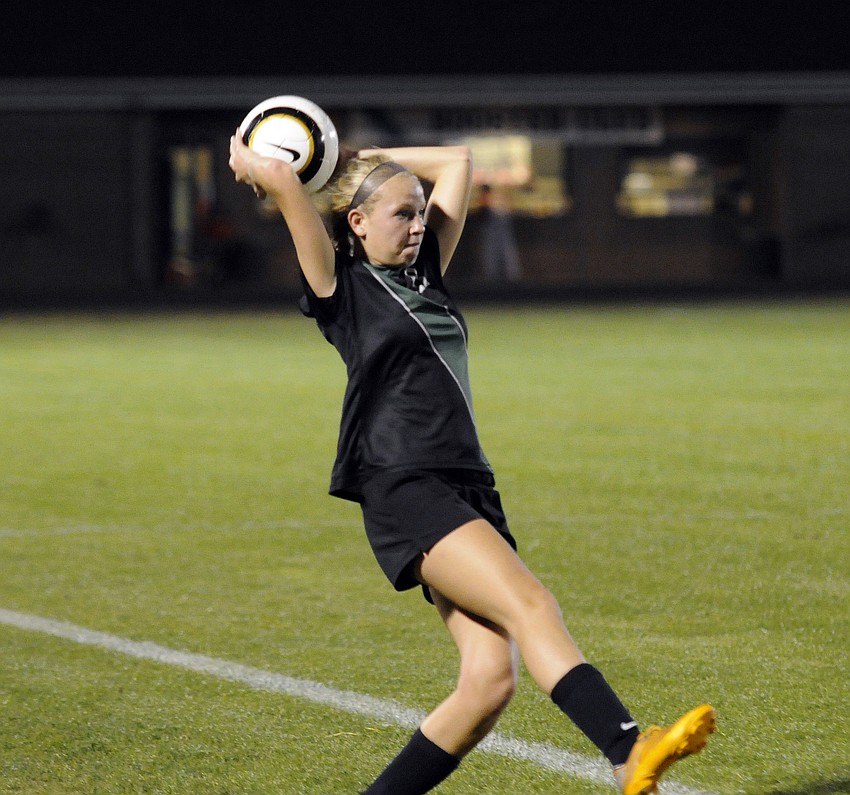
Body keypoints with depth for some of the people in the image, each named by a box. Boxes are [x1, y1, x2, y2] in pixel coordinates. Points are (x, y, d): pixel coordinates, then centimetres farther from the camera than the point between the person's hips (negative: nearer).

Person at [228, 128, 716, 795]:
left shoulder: (423, 275, 21)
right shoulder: (342, 288, 2)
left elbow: (456, 161, 27)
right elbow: (284, 178, -10)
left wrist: (365, 161, 28)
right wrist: (248, 162, 10)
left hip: (469, 486, 8)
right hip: (405, 491, -8)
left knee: (492, 678, -7)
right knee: (530, 603, -26)